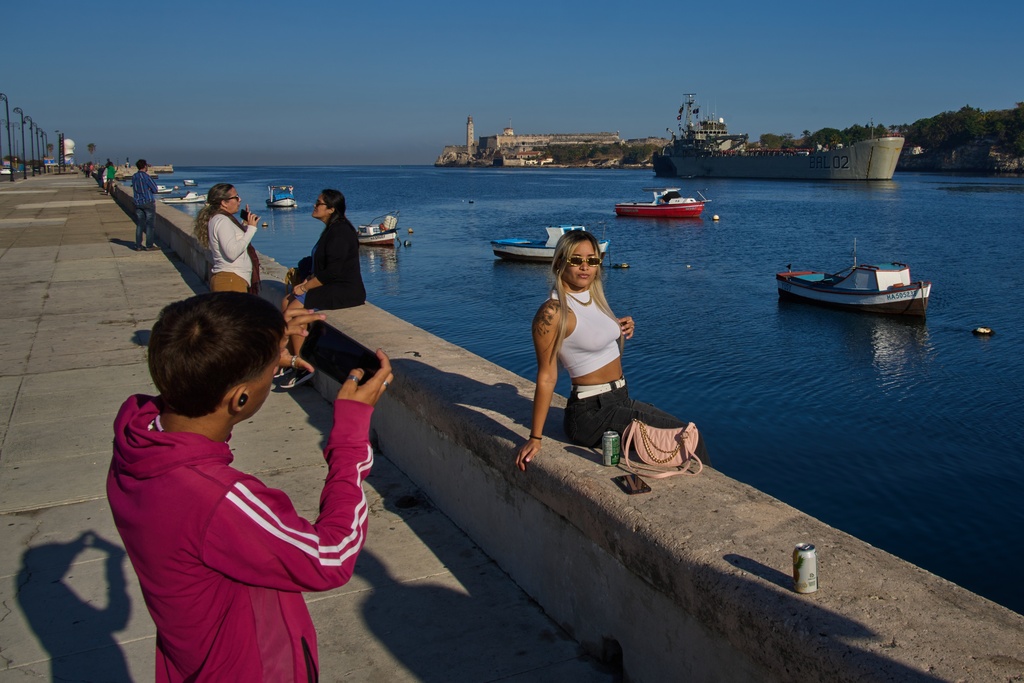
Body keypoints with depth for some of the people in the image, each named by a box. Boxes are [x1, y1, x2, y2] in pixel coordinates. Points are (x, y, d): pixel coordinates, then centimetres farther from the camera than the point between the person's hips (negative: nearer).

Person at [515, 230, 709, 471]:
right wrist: (535, 438, -15)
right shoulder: (553, 312, -16)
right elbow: (547, 377, -15)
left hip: (621, 400, 9)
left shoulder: (594, 298, 9)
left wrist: (622, 333, 2)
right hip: (590, 414, -8)